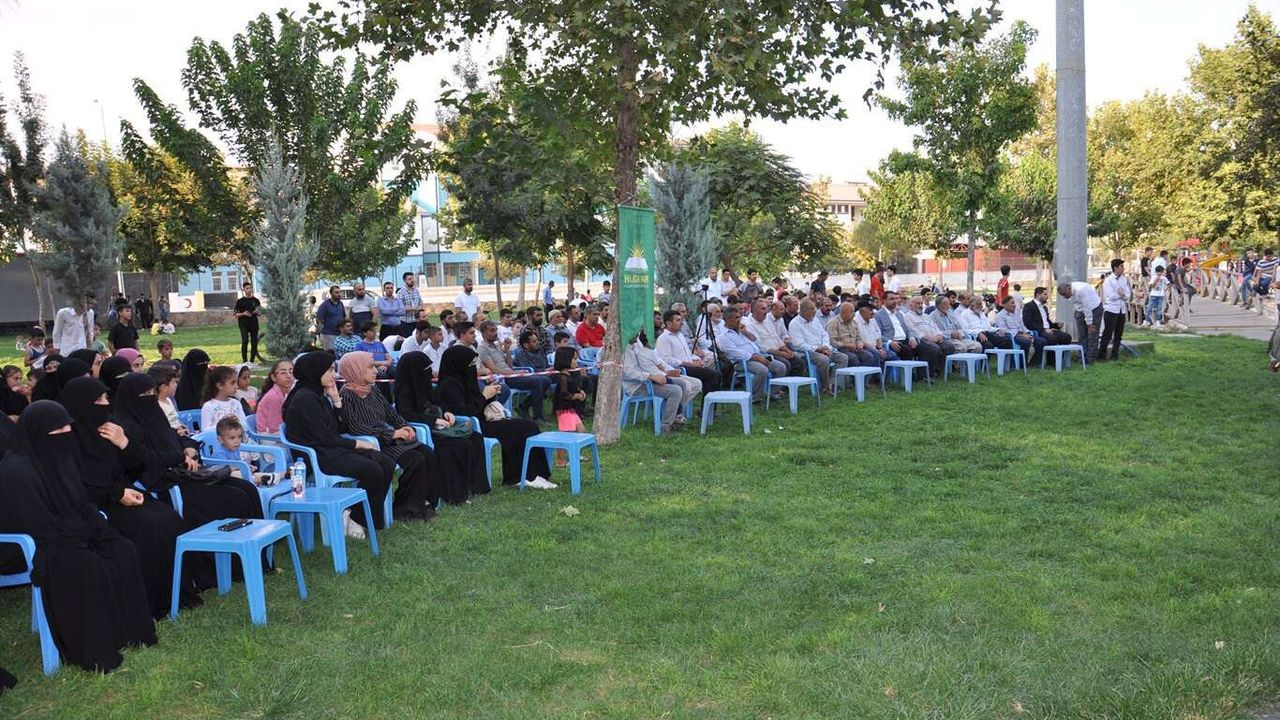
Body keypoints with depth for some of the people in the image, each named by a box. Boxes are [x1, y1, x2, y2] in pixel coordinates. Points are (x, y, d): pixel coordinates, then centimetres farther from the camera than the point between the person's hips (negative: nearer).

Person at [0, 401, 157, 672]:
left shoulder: (57, 456, 7)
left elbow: (81, 505, 13)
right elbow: (37, 525, -22)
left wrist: (95, 527, -4)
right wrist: (82, 537, -19)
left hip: (73, 535, 9)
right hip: (38, 548, -9)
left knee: (123, 551, -10)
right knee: (92, 567, -29)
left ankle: (129, 629, -3)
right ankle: (91, 652, -18)